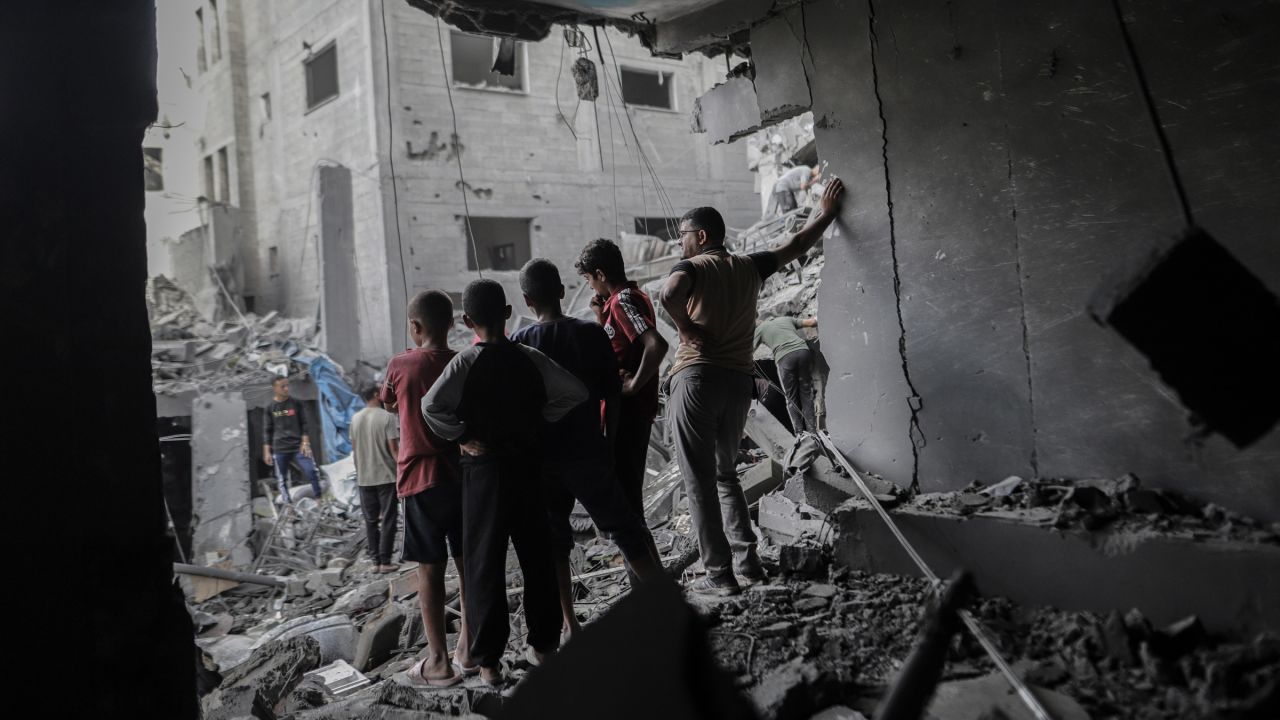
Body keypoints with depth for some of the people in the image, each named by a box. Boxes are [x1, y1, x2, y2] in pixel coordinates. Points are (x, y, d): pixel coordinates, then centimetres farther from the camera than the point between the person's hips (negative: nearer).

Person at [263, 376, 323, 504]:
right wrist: (266, 451, 2)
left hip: (298, 447, 0)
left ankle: (319, 499, -3)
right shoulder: (270, 408, 3)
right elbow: (267, 431, 6)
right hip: (279, 450, 1)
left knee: (311, 471, -13)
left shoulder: (296, 404, 4)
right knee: (282, 479, 4)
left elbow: (303, 424, 5)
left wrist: (305, 442, -5)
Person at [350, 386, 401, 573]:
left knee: (371, 520, 11)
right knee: (388, 519, 2)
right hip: (386, 476, -5)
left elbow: (354, 448, 12)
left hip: (364, 478, 5)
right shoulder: (387, 417, -11)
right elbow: (393, 448, -14)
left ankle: (376, 560, 13)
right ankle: (385, 561, 1)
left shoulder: (355, 419, 5)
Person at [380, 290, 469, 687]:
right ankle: (469, 649, 24)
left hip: (422, 478, -4)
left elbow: (389, 404, 11)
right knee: (467, 562, 13)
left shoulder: (401, 365, -8)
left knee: (430, 569, 4)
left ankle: (439, 661, 9)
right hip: (465, 474, 4)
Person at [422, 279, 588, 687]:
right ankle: (543, 644, 24)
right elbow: (575, 392, -3)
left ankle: (488, 660, 8)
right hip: (529, 465, 3)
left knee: (484, 563, 5)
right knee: (537, 557, 14)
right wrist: (537, 422, 2)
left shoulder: (465, 363, -11)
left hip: (484, 468, -3)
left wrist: (462, 437, -12)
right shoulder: (530, 359, -1)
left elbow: (432, 406, -24)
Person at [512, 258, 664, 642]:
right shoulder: (592, 334, -4)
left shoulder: (519, 343, -4)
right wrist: (608, 444, 9)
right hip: (589, 453, 0)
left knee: (554, 543, 12)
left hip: (543, 459, 0)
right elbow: (612, 397, -2)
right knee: (625, 529, 12)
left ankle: (569, 625, 15)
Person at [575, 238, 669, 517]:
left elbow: (656, 345, -32)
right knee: (628, 481, 19)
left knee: (623, 482, -1)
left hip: (627, 408, -10)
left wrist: (634, 384, -22)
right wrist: (602, 315, 7)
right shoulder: (634, 296, 12)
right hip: (635, 409, 10)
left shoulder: (623, 302, -18)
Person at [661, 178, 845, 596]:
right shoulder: (749, 267, 13)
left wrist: (686, 329, -9)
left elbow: (669, 294, -25)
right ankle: (748, 563, 15)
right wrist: (825, 213, 39)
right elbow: (795, 247, 26)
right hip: (739, 381, 6)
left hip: (696, 378, -6)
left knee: (700, 481, 0)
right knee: (725, 473, 20)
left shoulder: (691, 268, -2)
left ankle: (719, 575, 0)